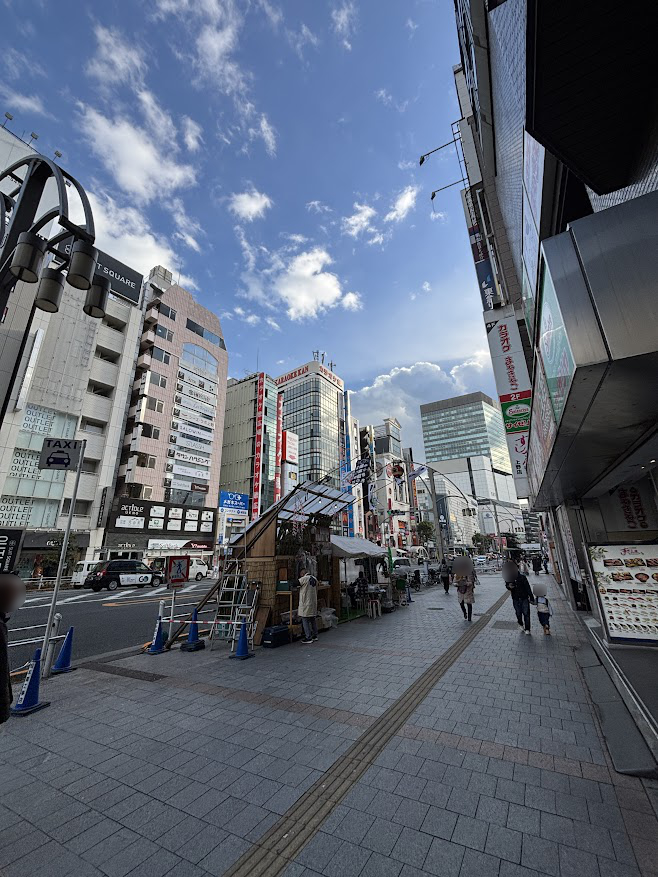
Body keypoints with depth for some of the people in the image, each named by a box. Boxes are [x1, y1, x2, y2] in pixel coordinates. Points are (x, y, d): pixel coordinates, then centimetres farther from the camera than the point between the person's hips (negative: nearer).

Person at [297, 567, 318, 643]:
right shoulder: (314, 579, 7)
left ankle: (308, 638, 2)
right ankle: (314, 635, 24)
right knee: (313, 619, 16)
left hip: (306, 603, -8)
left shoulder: (304, 579, -16)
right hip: (314, 603, 8)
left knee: (305, 620, 0)